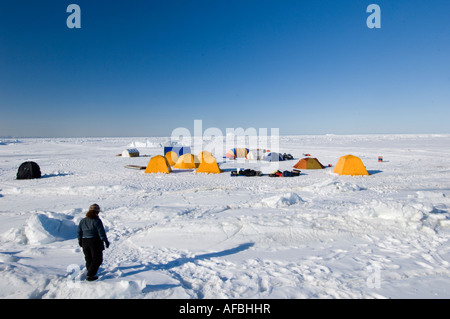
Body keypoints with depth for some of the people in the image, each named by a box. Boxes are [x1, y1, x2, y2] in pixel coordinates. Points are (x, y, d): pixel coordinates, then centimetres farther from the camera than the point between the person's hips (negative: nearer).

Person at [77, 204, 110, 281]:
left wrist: (80, 241, 24)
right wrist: (106, 241, -6)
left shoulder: (82, 221, 8)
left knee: (88, 259, 18)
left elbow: (79, 232, 12)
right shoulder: (96, 220, -12)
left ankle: (91, 273, 28)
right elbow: (101, 232, -14)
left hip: (85, 242, 7)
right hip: (95, 242, -6)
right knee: (97, 259, 2)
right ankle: (90, 275, -3)